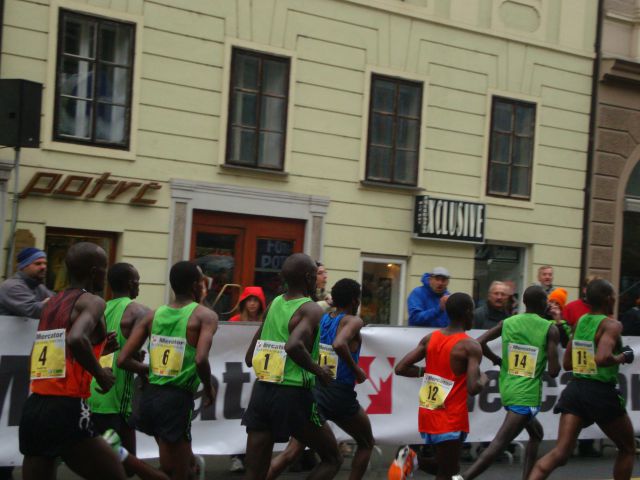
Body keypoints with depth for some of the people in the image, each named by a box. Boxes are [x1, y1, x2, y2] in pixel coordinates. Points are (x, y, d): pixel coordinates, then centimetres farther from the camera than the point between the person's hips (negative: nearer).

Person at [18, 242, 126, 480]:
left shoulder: (50, 304, 17)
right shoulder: (92, 301, -5)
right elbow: (77, 339, -25)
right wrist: (101, 375, -11)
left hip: (32, 408, 7)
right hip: (65, 409, -7)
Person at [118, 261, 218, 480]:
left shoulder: (153, 315, 8)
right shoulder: (205, 316, -6)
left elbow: (123, 360, 3)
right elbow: (200, 359, -22)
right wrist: (208, 388, -4)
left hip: (150, 395, 6)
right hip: (177, 398, -6)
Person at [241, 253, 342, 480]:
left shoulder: (274, 304, 11)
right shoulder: (311, 309, -10)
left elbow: (249, 358, 15)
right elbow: (294, 346, -30)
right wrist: (318, 371, -15)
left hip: (261, 392, 6)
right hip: (293, 396, -6)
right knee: (332, 460, 15)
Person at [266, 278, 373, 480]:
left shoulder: (320, 319, 9)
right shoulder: (353, 321, -8)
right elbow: (339, 344, -28)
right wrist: (357, 370, -16)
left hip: (314, 391, 5)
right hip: (339, 395, -5)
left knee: (292, 451, 5)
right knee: (366, 444, 20)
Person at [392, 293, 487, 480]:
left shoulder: (430, 338, 4)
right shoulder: (470, 346, -14)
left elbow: (400, 369, 2)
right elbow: (473, 388, -23)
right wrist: (484, 379, -1)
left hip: (428, 415, 7)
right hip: (451, 420, -7)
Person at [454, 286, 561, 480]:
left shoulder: (507, 322, 6)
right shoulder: (550, 329, -6)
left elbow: (480, 343, -3)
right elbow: (554, 371, -11)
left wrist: (497, 360, 13)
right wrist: (554, 362, 12)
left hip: (507, 390, 7)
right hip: (527, 395, -7)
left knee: (536, 433, 27)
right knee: (499, 442, -13)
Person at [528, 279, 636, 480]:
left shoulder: (580, 322, 12)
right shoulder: (611, 325, -10)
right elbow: (603, 358, -28)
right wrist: (622, 357, -10)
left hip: (575, 389, 6)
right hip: (601, 392, -6)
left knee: (560, 453, -4)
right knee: (628, 448, 19)